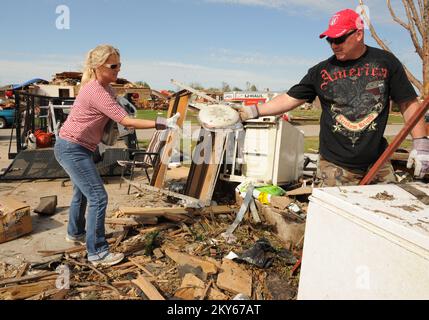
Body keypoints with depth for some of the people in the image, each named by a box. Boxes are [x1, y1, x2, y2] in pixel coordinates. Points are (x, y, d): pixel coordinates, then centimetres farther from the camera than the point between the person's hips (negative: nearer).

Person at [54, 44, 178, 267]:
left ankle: (75, 233, 44)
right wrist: (160, 124, -31)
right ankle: (97, 253, -1)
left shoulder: (104, 87, 4)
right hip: (72, 149, -10)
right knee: (98, 197, -10)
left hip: (74, 148, 10)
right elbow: (127, 122, -30)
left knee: (82, 192, 24)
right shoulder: (96, 92, -25)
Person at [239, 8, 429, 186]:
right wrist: (255, 111, -9)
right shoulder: (321, 71, 0)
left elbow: (408, 103, 3)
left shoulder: (385, 62, 1)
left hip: (377, 163, 1)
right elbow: (290, 99, 1)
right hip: (335, 166, 0)